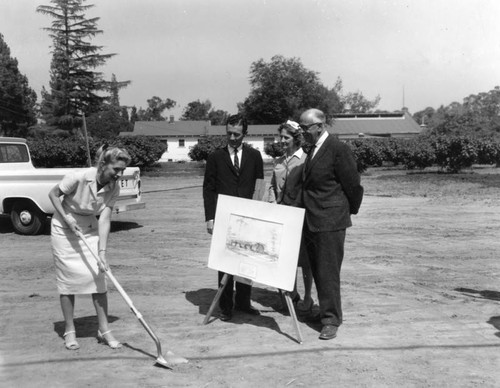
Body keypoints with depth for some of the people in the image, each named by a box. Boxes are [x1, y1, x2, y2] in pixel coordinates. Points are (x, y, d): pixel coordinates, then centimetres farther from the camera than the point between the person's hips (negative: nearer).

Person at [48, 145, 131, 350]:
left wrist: (102, 252, -26)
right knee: (68, 279, 0)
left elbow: (104, 220, -18)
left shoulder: (114, 188, -16)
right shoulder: (79, 178, -28)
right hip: (64, 229, -3)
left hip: (90, 230, 3)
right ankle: (69, 331, 14)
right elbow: (53, 194, -12)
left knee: (98, 277, -3)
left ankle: (104, 330, 6)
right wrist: (66, 218, -20)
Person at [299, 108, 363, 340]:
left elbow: (353, 184, -9)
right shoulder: (312, 150, 14)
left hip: (329, 221, -8)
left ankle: (331, 320, 4)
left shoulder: (338, 149, -13)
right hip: (311, 221, 8)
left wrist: (350, 210, 3)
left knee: (328, 272, -4)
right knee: (317, 271, 15)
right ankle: (326, 310, 29)